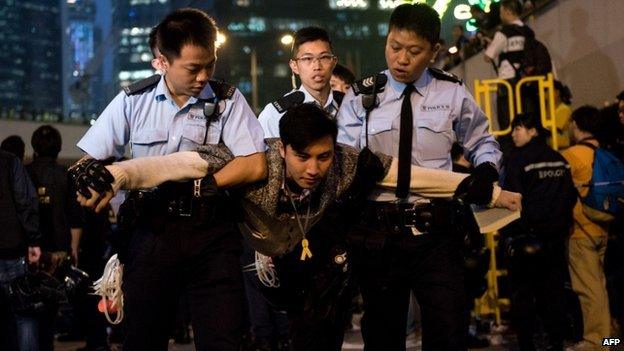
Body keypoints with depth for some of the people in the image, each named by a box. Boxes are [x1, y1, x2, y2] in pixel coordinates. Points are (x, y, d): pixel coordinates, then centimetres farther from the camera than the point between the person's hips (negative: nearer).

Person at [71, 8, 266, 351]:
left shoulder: (228, 100, 2)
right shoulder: (133, 101, 4)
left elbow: (254, 167, -7)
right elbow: (88, 161, 5)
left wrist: (185, 188, -13)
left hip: (211, 235, -1)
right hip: (152, 231, 1)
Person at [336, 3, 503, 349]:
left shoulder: (453, 94, 5)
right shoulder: (360, 97, 4)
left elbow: (482, 143, 17)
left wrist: (485, 172, -3)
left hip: (435, 233, 0)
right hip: (378, 234, 1)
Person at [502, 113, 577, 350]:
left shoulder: (518, 159, -10)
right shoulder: (559, 160, 8)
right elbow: (571, 196, 11)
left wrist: (513, 231, -4)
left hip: (528, 236, -5)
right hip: (556, 237, 6)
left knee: (522, 292, 2)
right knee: (553, 290, 10)